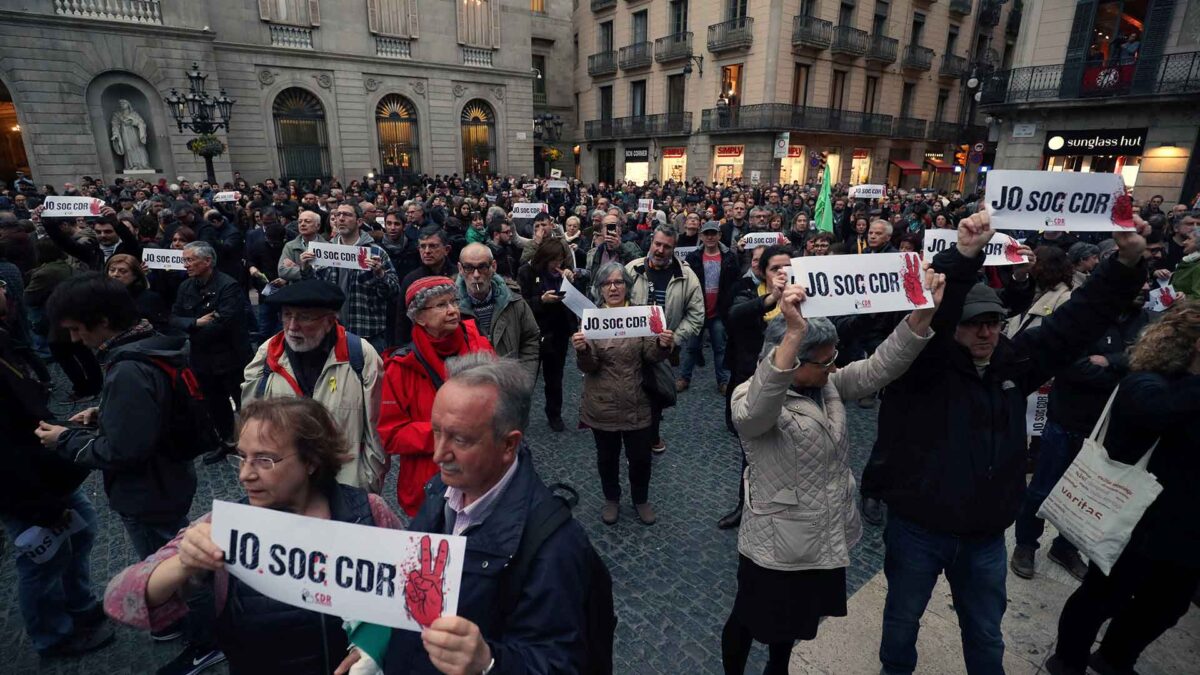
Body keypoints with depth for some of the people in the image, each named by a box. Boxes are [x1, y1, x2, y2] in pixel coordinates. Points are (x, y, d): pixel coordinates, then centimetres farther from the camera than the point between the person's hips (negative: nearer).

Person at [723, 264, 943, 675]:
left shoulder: (828, 383, -3)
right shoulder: (751, 398, -25)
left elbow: (879, 368, -13)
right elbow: (758, 409, -49)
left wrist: (923, 312, -27)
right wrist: (793, 333, -62)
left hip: (827, 537, 7)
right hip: (776, 544, -6)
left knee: (796, 620, 29)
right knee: (749, 622, 18)